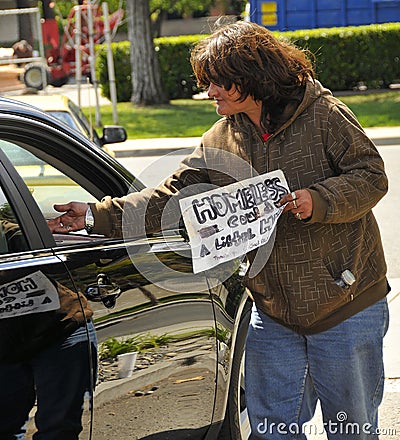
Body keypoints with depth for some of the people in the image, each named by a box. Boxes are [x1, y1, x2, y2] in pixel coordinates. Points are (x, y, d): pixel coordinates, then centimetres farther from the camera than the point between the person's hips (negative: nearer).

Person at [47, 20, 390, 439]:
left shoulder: (324, 116, -9)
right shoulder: (220, 141, 5)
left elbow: (372, 176, -9)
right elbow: (171, 197, 4)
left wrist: (317, 200, -25)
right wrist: (98, 215, -3)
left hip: (347, 308, -4)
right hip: (272, 312, 5)